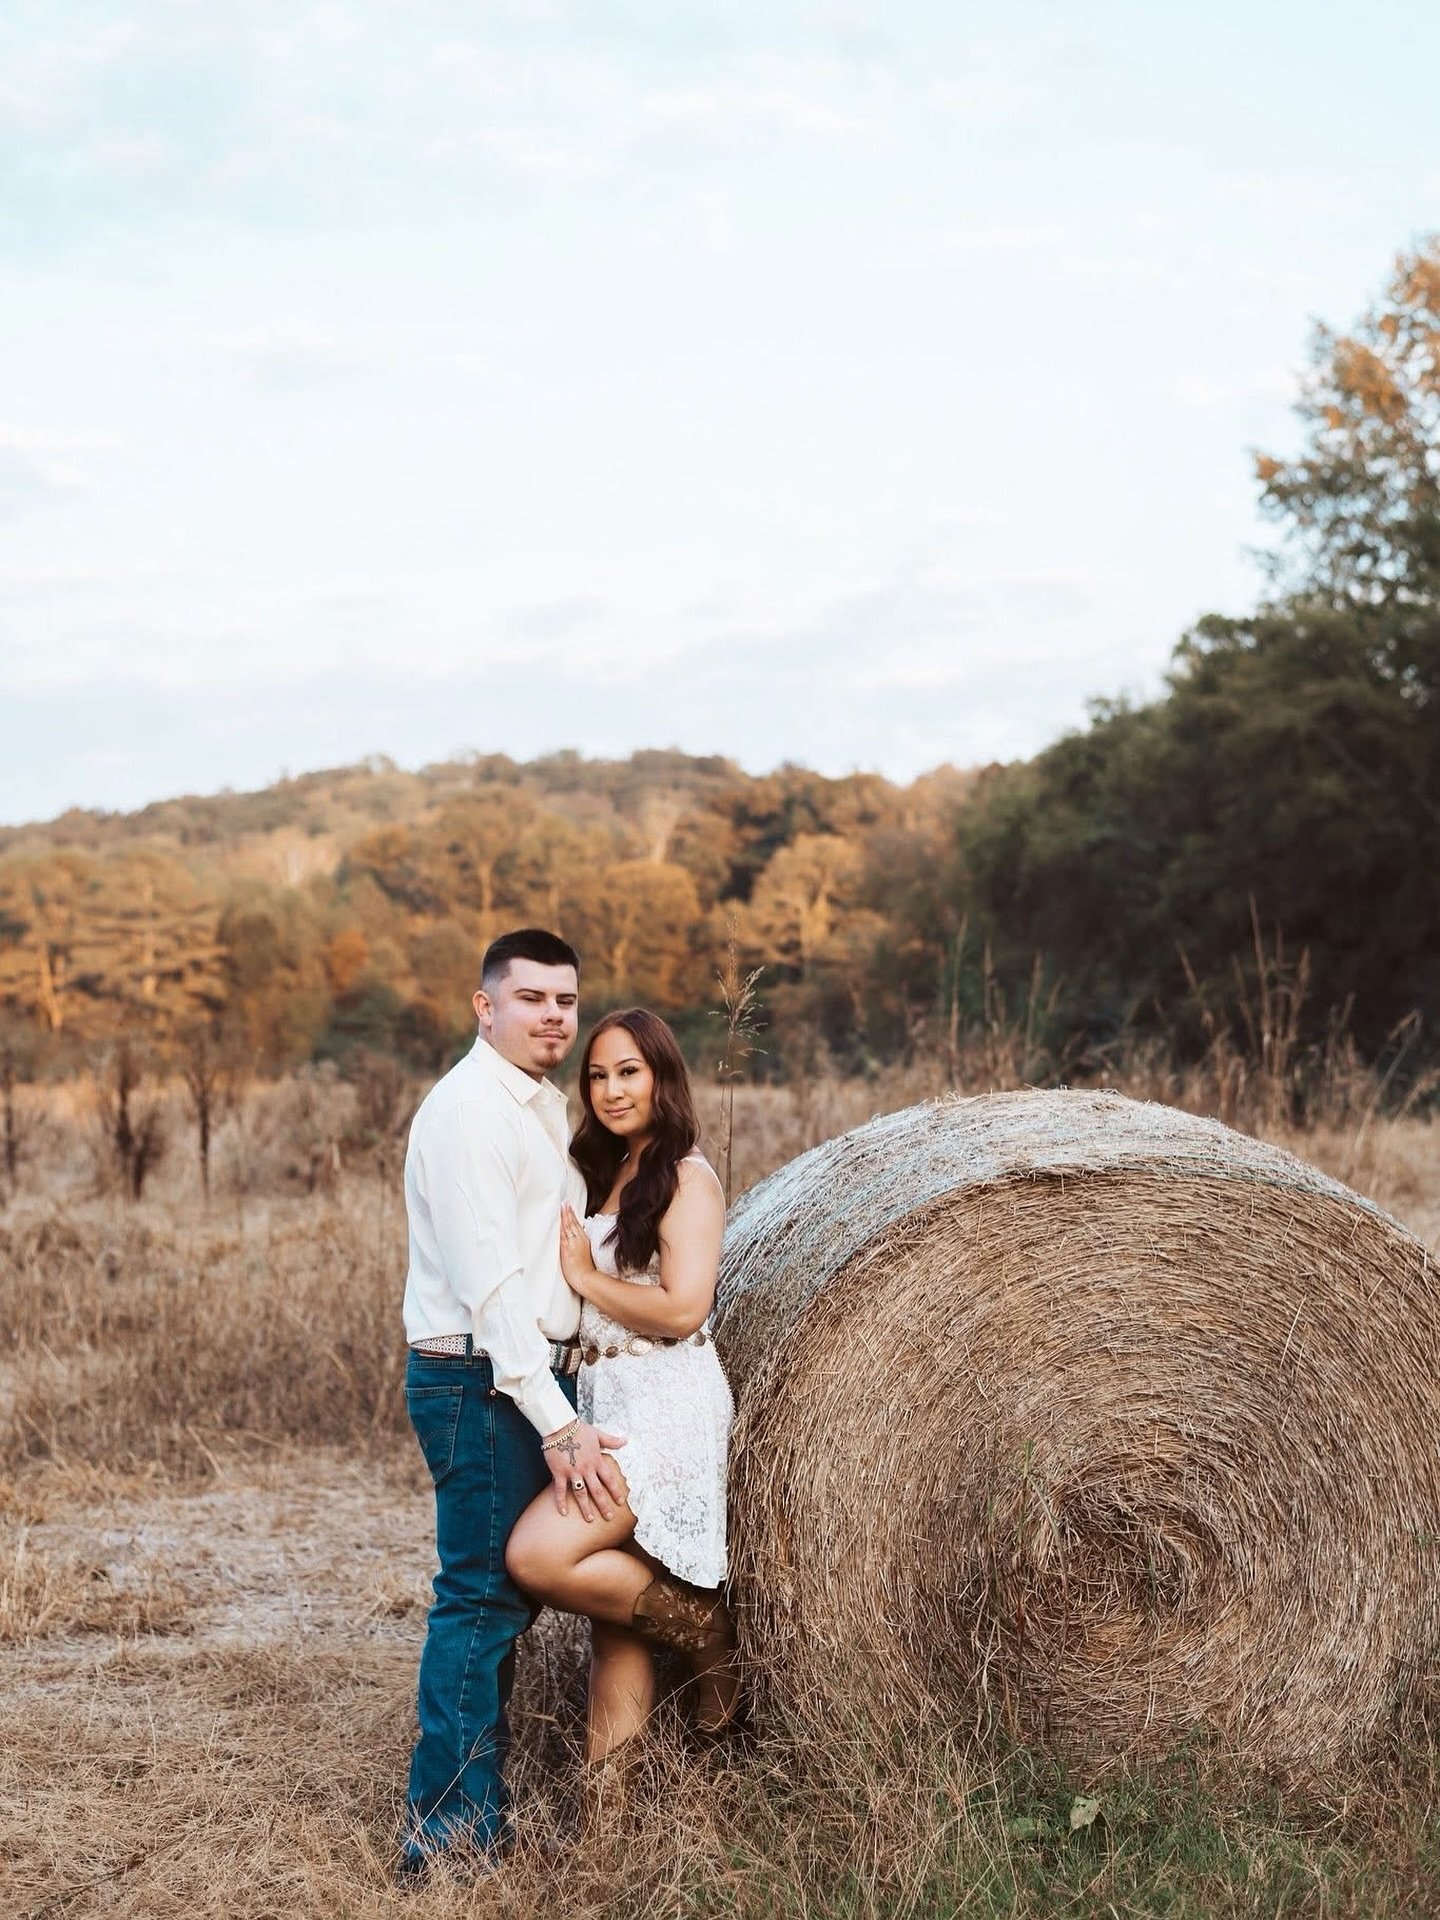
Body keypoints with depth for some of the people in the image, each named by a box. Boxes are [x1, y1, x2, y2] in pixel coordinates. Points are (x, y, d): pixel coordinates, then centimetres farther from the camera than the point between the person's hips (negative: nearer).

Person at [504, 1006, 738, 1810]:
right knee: (613, 1608, 5)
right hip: (600, 1405, 8)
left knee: (537, 1555, -21)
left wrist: (585, 1277, -9)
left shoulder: (687, 1178, -7)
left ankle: (706, 1625, -2)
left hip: (665, 1408, -8)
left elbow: (682, 1310, -18)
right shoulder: (605, 1177, 18)